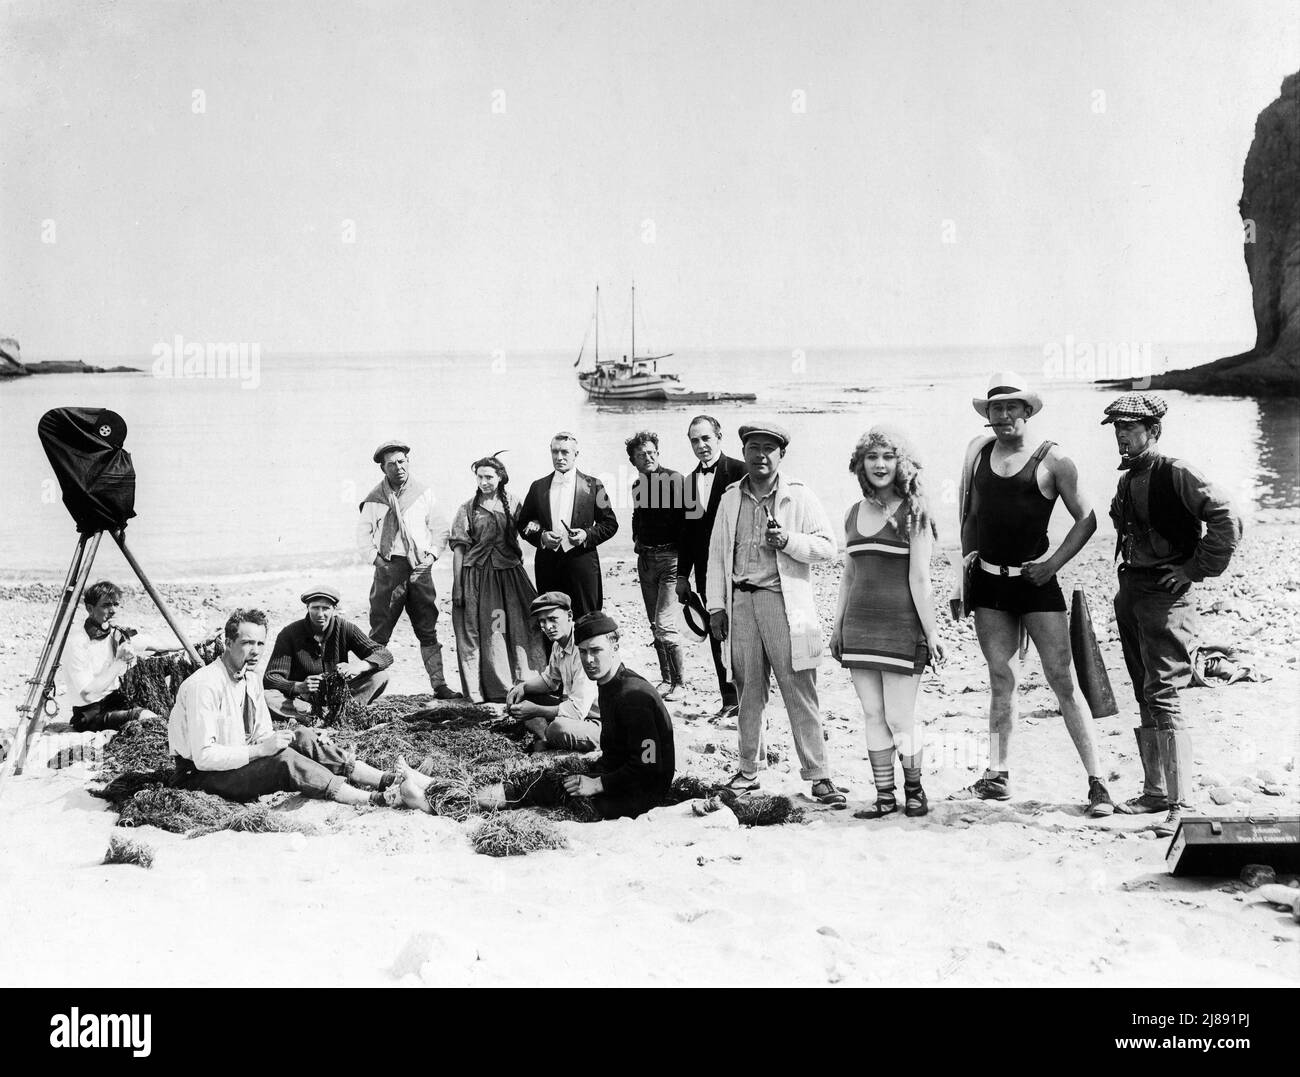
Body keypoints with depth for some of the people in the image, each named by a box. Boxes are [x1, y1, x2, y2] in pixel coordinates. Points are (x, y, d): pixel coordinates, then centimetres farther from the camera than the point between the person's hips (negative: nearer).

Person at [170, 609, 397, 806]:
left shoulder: (251, 679, 5)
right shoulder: (204, 685, -23)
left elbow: (262, 735, 11)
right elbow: (203, 756, -27)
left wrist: (274, 739, -12)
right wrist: (261, 749, -27)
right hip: (201, 775, -8)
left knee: (302, 739, -11)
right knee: (283, 759, -28)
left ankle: (380, 779, -19)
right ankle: (370, 799, -33)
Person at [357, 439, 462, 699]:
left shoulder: (423, 493, 6)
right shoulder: (375, 498, 4)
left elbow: (441, 528, 11)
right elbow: (363, 533, 7)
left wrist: (432, 555, 0)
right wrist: (376, 559, -4)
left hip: (419, 568, 1)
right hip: (388, 567, -1)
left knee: (428, 631, 4)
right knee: (379, 632, -2)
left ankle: (439, 685, 7)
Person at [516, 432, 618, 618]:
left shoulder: (592, 486, 6)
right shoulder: (538, 487, 12)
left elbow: (610, 523, 8)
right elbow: (522, 523, 14)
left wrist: (587, 535, -10)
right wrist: (540, 536, -6)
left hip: (581, 559, -2)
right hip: (547, 564, 2)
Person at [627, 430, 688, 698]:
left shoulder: (674, 480, -11)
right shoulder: (638, 485, 11)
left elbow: (686, 519, -14)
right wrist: (637, 540, 13)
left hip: (670, 556, -7)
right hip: (646, 559, 7)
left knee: (664, 626, -13)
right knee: (655, 626, 10)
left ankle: (679, 681, 0)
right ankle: (666, 679, 19)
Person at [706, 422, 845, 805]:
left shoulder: (799, 496, 3)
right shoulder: (731, 498, 14)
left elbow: (828, 547, -1)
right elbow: (717, 553, 15)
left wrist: (788, 541, -16)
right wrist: (716, 606, 9)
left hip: (784, 603, -3)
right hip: (741, 601, 3)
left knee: (799, 692, -5)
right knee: (748, 691, 8)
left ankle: (818, 775, -1)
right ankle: (749, 769, 19)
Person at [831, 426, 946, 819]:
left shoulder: (912, 513, -5)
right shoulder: (854, 514, 11)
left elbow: (920, 579, -8)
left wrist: (931, 632, -8)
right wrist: (837, 625, 16)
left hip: (901, 625, -5)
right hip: (859, 624, 5)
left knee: (899, 717, -2)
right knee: (872, 715, 7)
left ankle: (914, 789, 17)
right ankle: (885, 796, 14)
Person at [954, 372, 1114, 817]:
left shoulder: (1052, 460, -5)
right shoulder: (978, 450, 9)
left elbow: (1086, 519, 0)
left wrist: (1054, 564, -7)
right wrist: (968, 555, 10)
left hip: (1034, 580, -4)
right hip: (988, 582, 4)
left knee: (1063, 680, -5)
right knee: (1000, 680, 9)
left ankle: (1097, 784, -2)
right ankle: (997, 776, 14)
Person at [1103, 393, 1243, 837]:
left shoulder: (1176, 474, -13)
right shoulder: (1128, 479, 13)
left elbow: (1227, 520, -21)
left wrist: (1195, 569, -17)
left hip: (1166, 595, -9)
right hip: (1130, 592, 9)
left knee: (1162, 697, -13)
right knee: (1145, 698, 14)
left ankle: (1180, 804, -11)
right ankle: (1156, 791, 24)